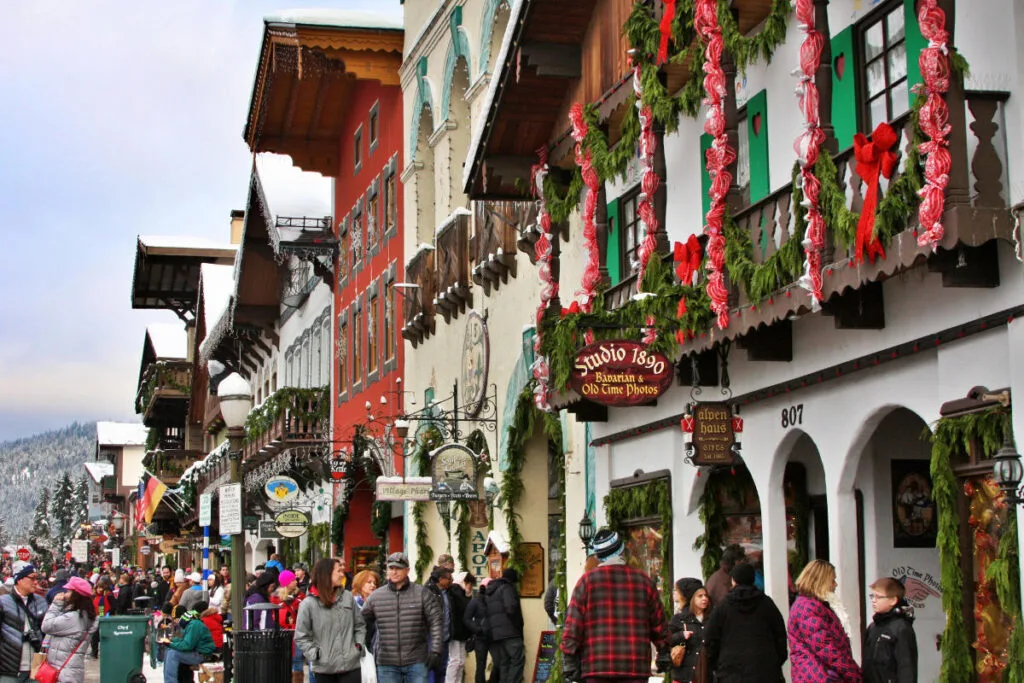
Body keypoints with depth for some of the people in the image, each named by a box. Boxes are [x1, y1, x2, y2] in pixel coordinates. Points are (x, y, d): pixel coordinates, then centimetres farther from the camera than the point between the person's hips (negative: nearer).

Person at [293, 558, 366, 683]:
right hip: (325, 669, -2)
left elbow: (360, 625, 15)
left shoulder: (348, 597, 5)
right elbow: (301, 637, -3)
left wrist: (359, 645, 2)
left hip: (351, 666, 2)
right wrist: (316, 655, -11)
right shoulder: (308, 604, -6)